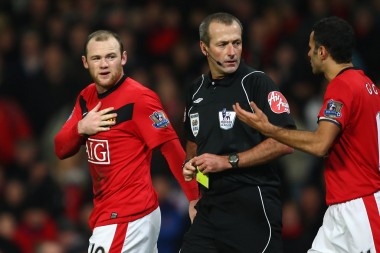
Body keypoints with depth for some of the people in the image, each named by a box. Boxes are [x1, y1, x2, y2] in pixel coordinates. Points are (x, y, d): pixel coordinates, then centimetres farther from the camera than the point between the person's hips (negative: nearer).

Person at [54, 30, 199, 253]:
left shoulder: (139, 98, -14)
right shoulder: (86, 98, 9)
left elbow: (172, 148, -16)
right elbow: (61, 150, 9)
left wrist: (194, 198, -19)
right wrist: (80, 128, -12)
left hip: (128, 218, -8)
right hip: (107, 211, 8)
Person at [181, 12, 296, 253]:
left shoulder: (257, 83, -8)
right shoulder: (196, 90, 12)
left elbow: (284, 143, -16)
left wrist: (228, 161, -16)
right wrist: (190, 164, 7)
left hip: (252, 207, -6)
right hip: (210, 205, 6)